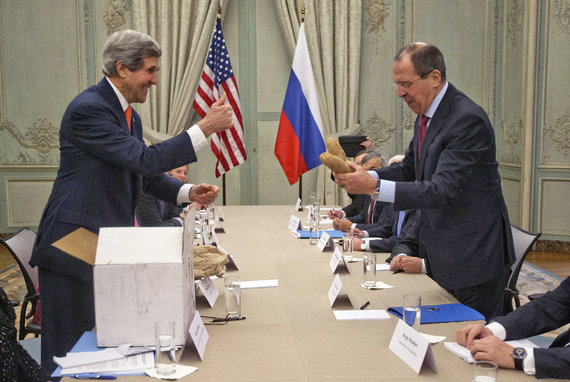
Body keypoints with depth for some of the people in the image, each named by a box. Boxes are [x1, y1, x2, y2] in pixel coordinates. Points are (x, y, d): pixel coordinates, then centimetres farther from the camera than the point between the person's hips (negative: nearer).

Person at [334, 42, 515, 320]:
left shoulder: (468, 120, -23)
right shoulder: (426, 115, 7)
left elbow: (444, 190, -29)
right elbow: (409, 168, 13)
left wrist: (374, 187, -34)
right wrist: (362, 176, -5)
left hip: (472, 255, -9)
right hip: (439, 252, 9)